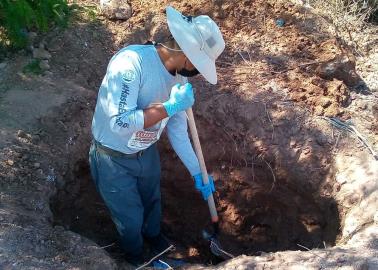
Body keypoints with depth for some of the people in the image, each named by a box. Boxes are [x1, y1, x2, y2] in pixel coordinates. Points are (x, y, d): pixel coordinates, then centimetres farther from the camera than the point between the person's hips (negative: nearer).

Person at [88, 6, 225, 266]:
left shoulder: (180, 77, -10)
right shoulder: (131, 61, -33)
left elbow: (178, 129, 0)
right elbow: (119, 123, -38)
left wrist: (197, 172, 3)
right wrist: (170, 106, -35)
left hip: (147, 153, 6)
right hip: (113, 160, -6)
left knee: (152, 201, 30)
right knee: (130, 217, 17)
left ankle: (153, 234, 63)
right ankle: (135, 256, 50)